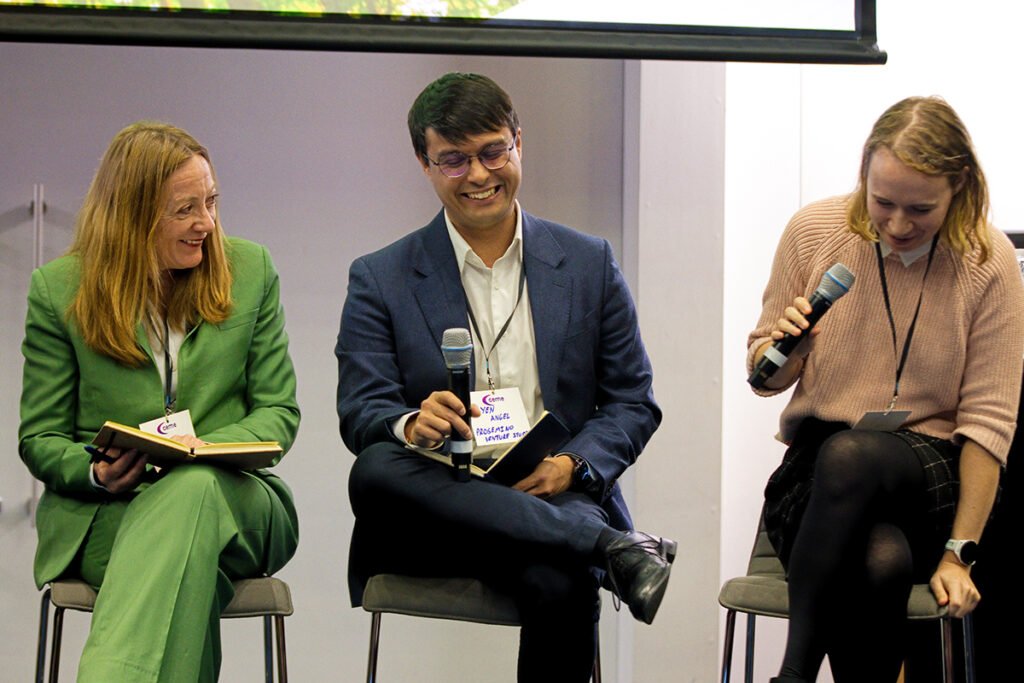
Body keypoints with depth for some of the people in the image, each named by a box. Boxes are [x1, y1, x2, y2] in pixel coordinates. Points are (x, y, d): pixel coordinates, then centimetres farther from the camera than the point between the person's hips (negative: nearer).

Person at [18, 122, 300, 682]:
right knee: (192, 564, -38)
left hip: (231, 500, 1)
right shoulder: (58, 289, 5)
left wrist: (210, 447, -14)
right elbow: (39, 438, 8)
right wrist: (95, 473, -16)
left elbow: (279, 412, 8)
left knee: (191, 489, -39)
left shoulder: (251, 270, 8)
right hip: (101, 515, -1)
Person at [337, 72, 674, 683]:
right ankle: (615, 548, -35)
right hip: (437, 503, 1)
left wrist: (572, 466, -10)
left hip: (555, 496, -1)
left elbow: (634, 403, 11)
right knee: (375, 470, -36)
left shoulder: (589, 265, 13)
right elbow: (359, 415, 2)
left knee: (561, 584, -37)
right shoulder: (380, 280, 9)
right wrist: (412, 425, -23)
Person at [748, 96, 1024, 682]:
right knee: (881, 560, -38)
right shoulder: (814, 232, 0)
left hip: (932, 479, -1)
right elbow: (767, 380, 11)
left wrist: (959, 552, -11)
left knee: (848, 455, -38)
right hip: (814, 475, 1)